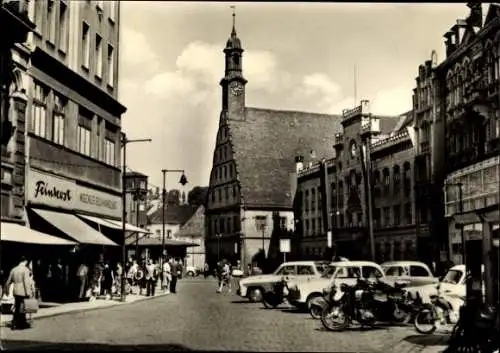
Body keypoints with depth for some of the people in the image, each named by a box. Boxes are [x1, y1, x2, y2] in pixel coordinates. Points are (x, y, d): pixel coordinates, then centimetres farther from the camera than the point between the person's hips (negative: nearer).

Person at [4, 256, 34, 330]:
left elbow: (8, 281, 16)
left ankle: (14, 324, 14)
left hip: (16, 292, 6)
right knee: (22, 309, 2)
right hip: (23, 292, -6)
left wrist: (6, 288, 32)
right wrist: (29, 292, -15)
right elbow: (26, 282, -17)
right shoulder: (25, 270, -11)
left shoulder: (13, 270, 9)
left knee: (17, 308, 13)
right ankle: (22, 324, 6)